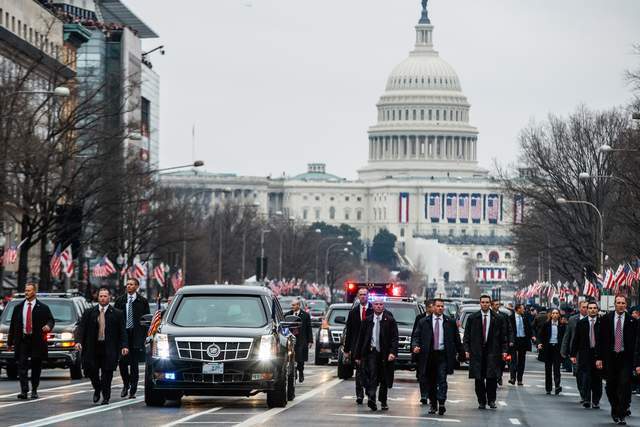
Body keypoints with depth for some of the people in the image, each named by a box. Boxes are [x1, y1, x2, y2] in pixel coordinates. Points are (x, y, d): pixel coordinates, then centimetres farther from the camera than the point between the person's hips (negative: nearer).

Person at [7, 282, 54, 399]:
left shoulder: (43, 308, 3)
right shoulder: (18, 307, 8)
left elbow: (51, 320, 7)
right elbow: (13, 325, 11)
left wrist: (48, 326, -18)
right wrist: (10, 341, 9)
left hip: (37, 341, -1)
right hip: (22, 340, 1)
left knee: (36, 367, 6)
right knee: (22, 366, -9)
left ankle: (34, 390, 17)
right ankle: (24, 390, -12)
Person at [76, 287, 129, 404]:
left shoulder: (117, 314, 4)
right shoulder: (89, 312, 7)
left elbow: (122, 332, 2)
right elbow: (82, 327, 3)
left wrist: (124, 346, -9)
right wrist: (79, 341, -12)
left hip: (109, 349, -1)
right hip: (92, 347, 1)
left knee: (107, 373, -2)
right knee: (91, 370, -1)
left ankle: (106, 397, 9)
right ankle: (97, 388, 27)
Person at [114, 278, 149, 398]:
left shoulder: (142, 301, 4)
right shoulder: (120, 300, 9)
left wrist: (144, 336, -4)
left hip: (137, 335, -2)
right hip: (123, 334, 2)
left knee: (134, 363, 0)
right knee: (122, 361, -4)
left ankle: (132, 390, 6)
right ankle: (126, 384, 19)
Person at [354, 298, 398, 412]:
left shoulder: (390, 320, 1)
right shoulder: (368, 320, 7)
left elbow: (394, 338, -4)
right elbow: (361, 338, 11)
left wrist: (393, 352, -18)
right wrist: (358, 355, 9)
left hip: (385, 354, 0)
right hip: (371, 351, 0)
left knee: (384, 378, 8)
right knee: (372, 375, -16)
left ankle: (383, 401, 21)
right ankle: (371, 398, -28)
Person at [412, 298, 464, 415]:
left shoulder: (450, 322, 7)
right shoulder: (424, 322, 7)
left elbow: (456, 338, 11)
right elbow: (416, 336, 6)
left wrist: (461, 353, 11)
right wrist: (415, 346, -13)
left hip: (443, 355, -1)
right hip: (429, 355, 1)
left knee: (442, 380, -12)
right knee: (430, 382, 6)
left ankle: (441, 404, -17)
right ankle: (433, 405, 16)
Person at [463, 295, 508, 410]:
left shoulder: (497, 319, 7)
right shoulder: (472, 318, 7)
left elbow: (503, 336, 10)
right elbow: (467, 335, 8)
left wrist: (504, 350, 2)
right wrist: (467, 349, -2)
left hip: (492, 352, -1)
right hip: (477, 352, 1)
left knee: (492, 377, -7)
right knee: (479, 378, 1)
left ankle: (491, 400, 4)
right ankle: (481, 401, 8)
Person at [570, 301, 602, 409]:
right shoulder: (581, 323, 5)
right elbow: (576, 340, 6)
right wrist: (573, 354, 1)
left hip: (598, 354, 0)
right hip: (585, 354, 0)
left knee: (597, 379, 5)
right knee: (585, 377, -9)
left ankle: (596, 401, 13)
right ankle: (586, 399, -8)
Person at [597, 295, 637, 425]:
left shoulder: (632, 321, -1)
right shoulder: (606, 319, 3)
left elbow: (636, 342, -1)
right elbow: (601, 340, 4)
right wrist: (599, 358, -2)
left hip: (626, 357, -2)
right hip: (610, 357, 2)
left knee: (624, 385, -9)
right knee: (611, 386, 8)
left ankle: (621, 415, -5)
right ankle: (615, 409, 29)